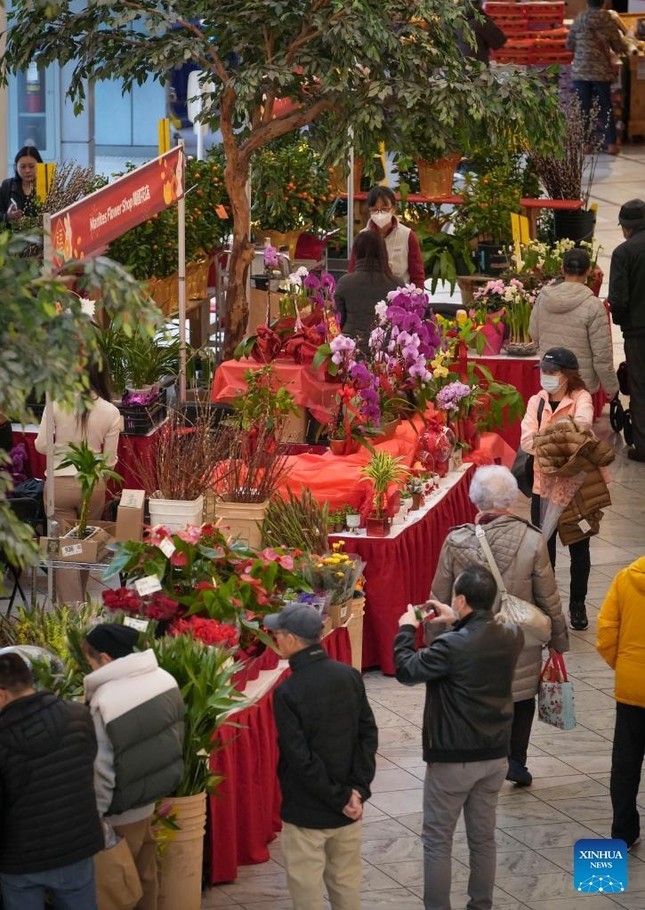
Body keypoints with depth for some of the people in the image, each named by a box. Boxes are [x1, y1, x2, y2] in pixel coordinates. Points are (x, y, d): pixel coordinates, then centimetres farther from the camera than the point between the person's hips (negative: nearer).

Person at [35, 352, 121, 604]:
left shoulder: (57, 403, -11)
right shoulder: (110, 412, -8)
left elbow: (41, 445, -4)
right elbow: (109, 459, -1)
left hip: (60, 483, -2)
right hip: (93, 485, 2)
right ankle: (80, 604, 34)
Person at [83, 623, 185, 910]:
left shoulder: (104, 701, -27)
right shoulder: (164, 679, -7)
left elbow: (101, 771, -21)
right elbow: (175, 739, 5)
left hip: (123, 812, -6)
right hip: (155, 800, 6)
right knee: (146, 877, 22)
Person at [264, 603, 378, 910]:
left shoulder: (288, 692, -19)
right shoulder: (349, 676, -3)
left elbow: (300, 758, -20)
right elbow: (369, 734, -2)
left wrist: (342, 798, -12)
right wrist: (358, 789, -4)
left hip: (307, 813, -5)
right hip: (347, 812, 5)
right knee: (346, 884, 18)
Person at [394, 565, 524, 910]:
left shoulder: (450, 646, -25)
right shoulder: (512, 636, -7)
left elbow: (407, 670, -11)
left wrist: (406, 629, 3)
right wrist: (456, 622, 18)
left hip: (452, 760, -6)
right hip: (495, 755, 6)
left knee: (437, 840, 8)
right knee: (483, 837, 17)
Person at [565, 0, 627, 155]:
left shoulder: (579, 19, -2)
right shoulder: (607, 19, -5)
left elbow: (569, 45, 5)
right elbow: (618, 47, 0)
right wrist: (624, 47, 22)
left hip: (580, 70, 0)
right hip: (602, 70, 0)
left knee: (582, 108, 6)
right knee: (606, 107, 9)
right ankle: (611, 144, 9)